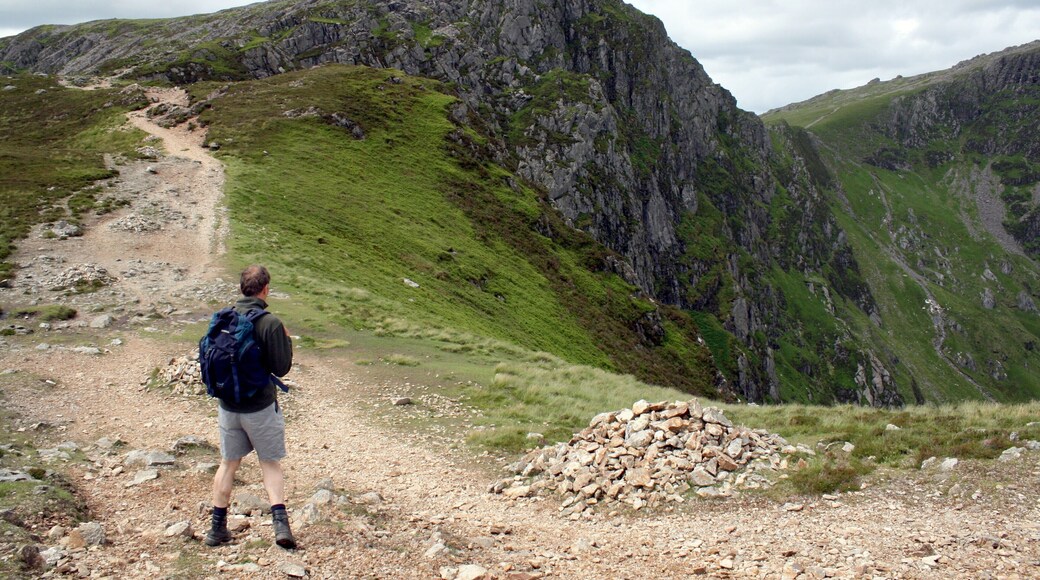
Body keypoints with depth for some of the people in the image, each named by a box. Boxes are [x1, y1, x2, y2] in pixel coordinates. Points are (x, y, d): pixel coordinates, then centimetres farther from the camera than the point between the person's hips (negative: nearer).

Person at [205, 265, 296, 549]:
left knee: (228, 463, 16)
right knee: (270, 463, 9)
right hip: (261, 406, -4)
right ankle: (280, 522, -3)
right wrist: (286, 340, 1)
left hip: (228, 405, 4)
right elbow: (281, 367, -13)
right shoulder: (270, 323, -16)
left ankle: (217, 527, 21)